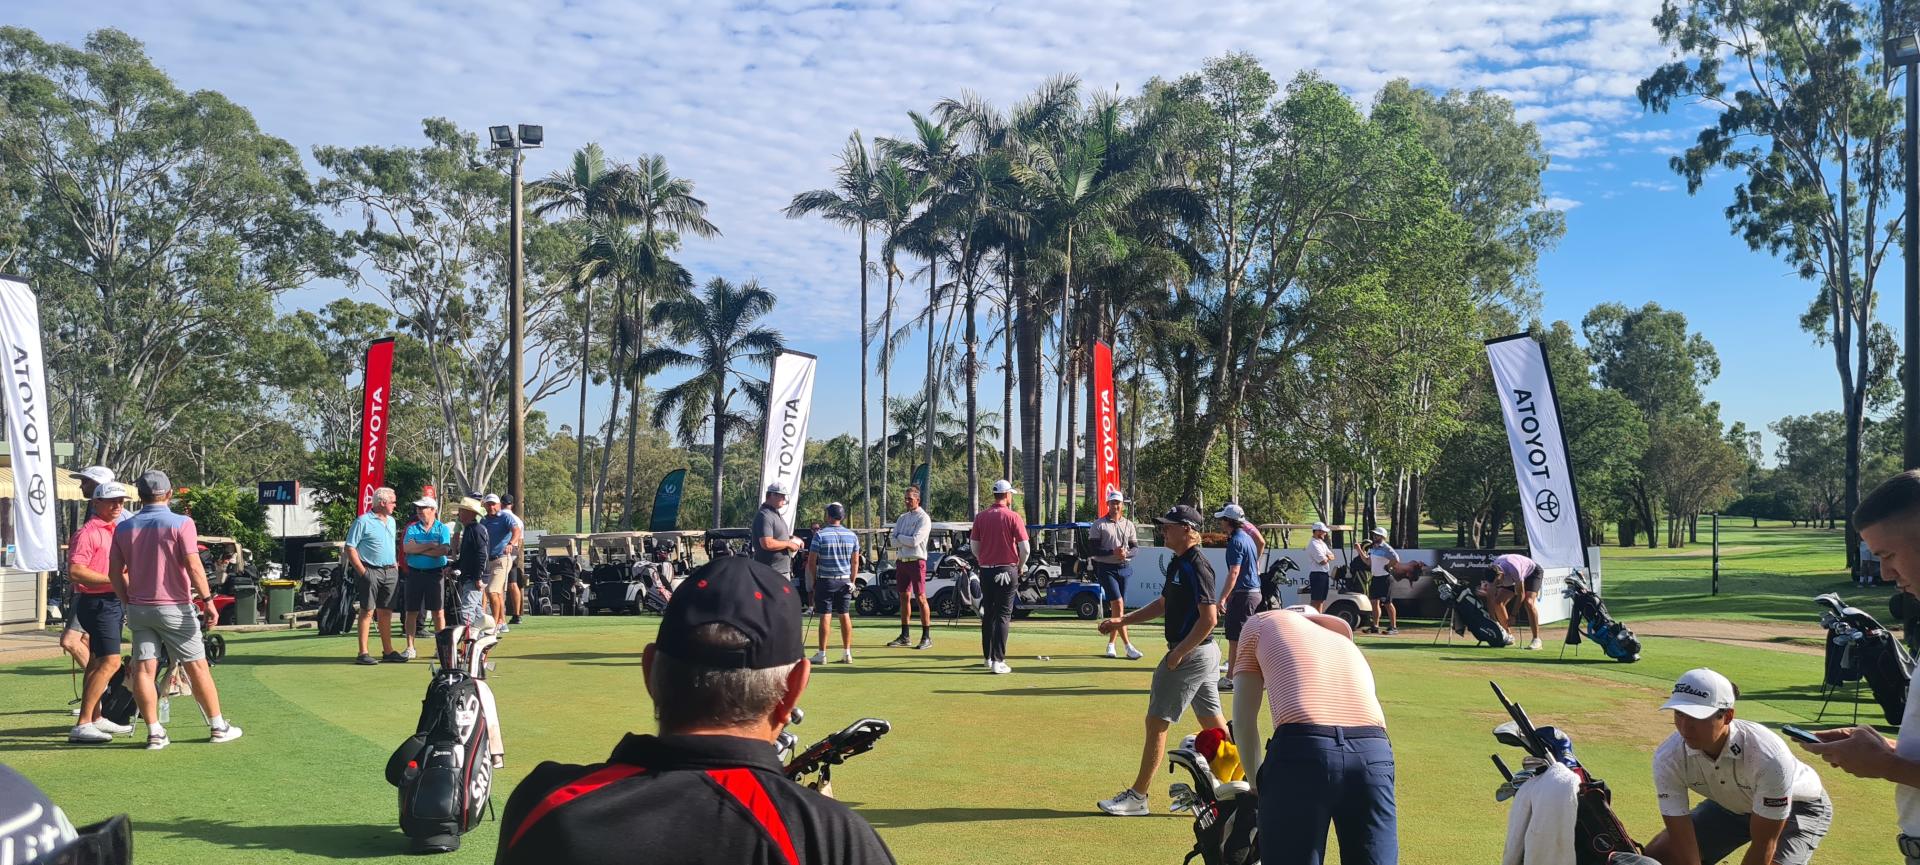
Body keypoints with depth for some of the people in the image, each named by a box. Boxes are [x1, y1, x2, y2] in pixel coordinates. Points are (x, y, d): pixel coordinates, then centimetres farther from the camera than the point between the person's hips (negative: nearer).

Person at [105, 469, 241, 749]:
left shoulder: (124, 528, 6)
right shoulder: (181, 523, -9)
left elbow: (115, 573, 7)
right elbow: (193, 566, -16)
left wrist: (128, 603, 17)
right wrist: (208, 600, -11)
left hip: (138, 608, 4)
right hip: (174, 607, -4)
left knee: (143, 670, 5)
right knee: (197, 667, 4)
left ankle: (154, 732, 5)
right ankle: (219, 726, 10)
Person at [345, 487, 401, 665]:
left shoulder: (391, 521, 17)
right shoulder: (363, 521, -7)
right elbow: (350, 548, -10)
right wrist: (362, 571, -16)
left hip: (390, 572, 7)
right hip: (371, 571, -7)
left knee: (386, 612, 10)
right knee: (367, 611, -6)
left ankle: (388, 651, 16)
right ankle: (363, 653, -4)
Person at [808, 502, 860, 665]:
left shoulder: (820, 534, -9)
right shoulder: (852, 536, 3)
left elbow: (811, 561, -7)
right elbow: (855, 562, 7)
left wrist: (814, 579, 6)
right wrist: (852, 581, 15)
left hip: (825, 580, -4)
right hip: (845, 580, 4)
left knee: (825, 616, -1)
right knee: (845, 616, 9)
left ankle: (822, 654, 1)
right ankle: (847, 653, 12)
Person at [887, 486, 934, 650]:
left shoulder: (923, 518, -6)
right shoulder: (902, 518, 16)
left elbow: (915, 540, -17)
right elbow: (894, 541, 6)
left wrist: (899, 537, -3)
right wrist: (907, 542, -10)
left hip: (916, 561, -7)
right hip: (901, 561, 7)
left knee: (920, 598, -8)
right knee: (904, 598, 10)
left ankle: (927, 637, -5)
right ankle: (904, 637, 16)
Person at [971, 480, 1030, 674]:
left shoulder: (980, 517, 3)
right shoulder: (1013, 517, -8)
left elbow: (975, 547, 6)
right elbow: (1024, 548, -10)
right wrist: (1020, 566, 7)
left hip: (986, 570, 4)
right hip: (1007, 570, -4)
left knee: (988, 614, 15)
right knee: (1003, 615, -1)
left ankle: (988, 657, 22)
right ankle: (998, 661, -7)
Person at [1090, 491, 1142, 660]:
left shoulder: (1129, 525, 11)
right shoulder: (1099, 525, -1)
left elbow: (1135, 548, 8)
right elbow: (1093, 549, -7)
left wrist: (1126, 553, -14)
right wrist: (1113, 552, -20)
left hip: (1125, 568, 4)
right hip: (1106, 568, -4)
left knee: (1118, 608, 7)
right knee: (1118, 605, -14)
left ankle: (1111, 644, 19)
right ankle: (1128, 647, -16)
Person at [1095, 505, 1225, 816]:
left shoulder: (1196, 566, -19)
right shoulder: (1178, 563, 12)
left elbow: (1209, 618, -23)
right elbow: (1163, 604, 23)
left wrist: (1178, 653, -19)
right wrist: (1122, 621, 17)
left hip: (1191, 654, -10)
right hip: (1203, 653, 10)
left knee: (1156, 723, -3)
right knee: (1213, 724, 14)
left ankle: (1137, 797, 5)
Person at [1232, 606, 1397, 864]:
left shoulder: (1261, 624, 27)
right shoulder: (1346, 642, 38)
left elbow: (1243, 721, 19)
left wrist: (1258, 784, 29)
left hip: (1302, 749, -4)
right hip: (1373, 752, 4)